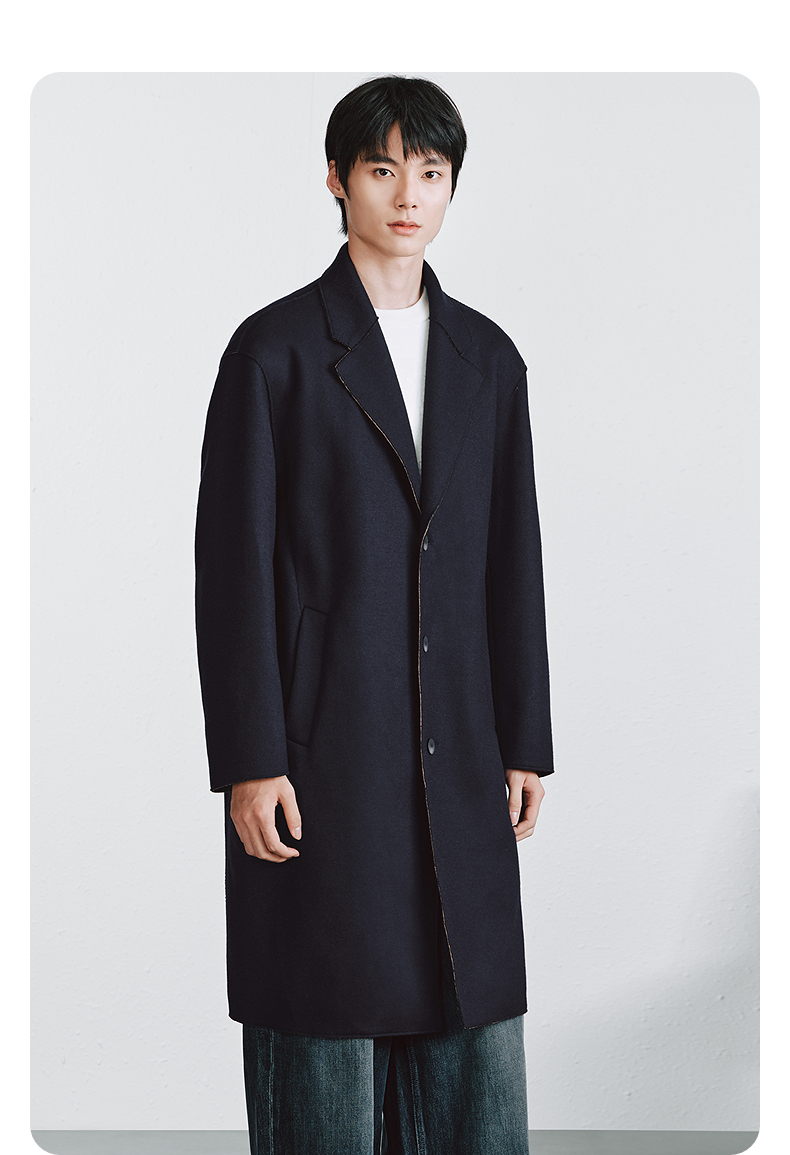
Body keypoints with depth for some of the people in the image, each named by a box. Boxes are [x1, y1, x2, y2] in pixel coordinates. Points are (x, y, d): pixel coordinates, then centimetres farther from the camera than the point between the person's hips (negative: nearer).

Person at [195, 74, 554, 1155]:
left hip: (457, 753, 5)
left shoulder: (488, 358, 12)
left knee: (473, 1027, 8)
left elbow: (513, 559, 13)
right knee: (325, 1027, 2)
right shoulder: (274, 349, -3)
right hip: (320, 743, -4)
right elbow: (233, 564, -6)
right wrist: (247, 762, -11)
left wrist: (526, 743, 9)